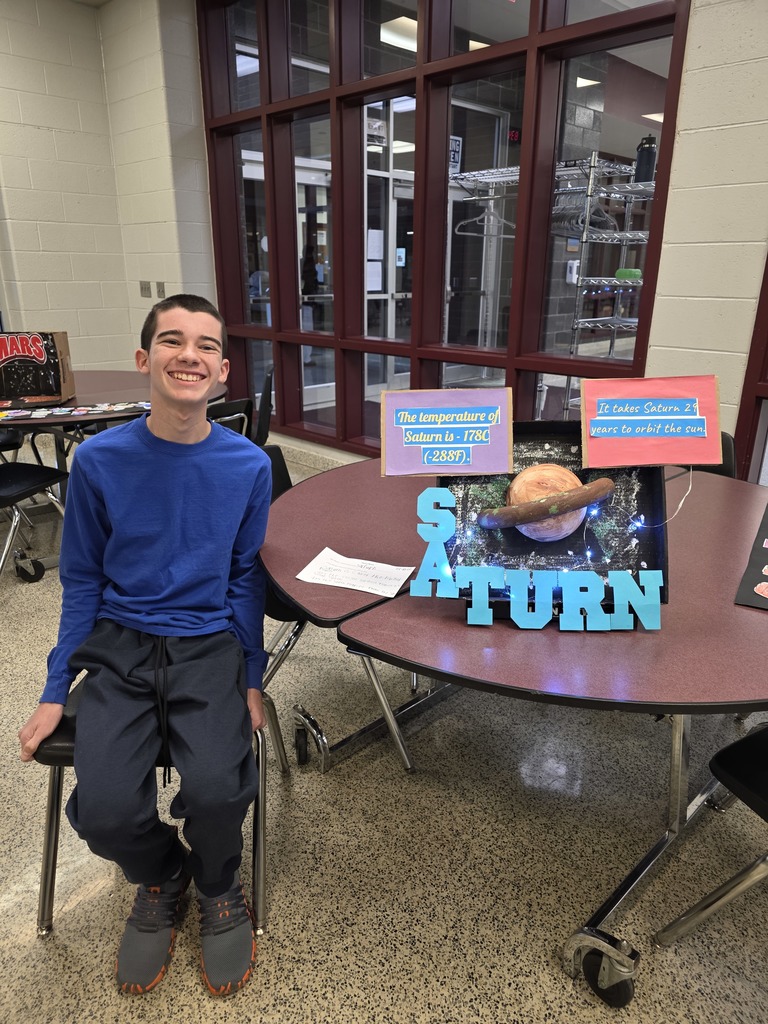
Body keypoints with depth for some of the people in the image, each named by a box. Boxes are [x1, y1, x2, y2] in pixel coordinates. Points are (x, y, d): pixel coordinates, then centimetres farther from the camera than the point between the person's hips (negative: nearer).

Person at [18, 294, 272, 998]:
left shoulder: (248, 466, -4)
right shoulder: (99, 460, -4)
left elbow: (245, 579, 4)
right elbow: (82, 581, 5)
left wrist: (251, 682, 2)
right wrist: (55, 692, 5)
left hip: (209, 646, 0)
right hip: (119, 647, 1)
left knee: (216, 790, -22)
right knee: (104, 810, -17)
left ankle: (218, 883, 17)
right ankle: (161, 878, 22)